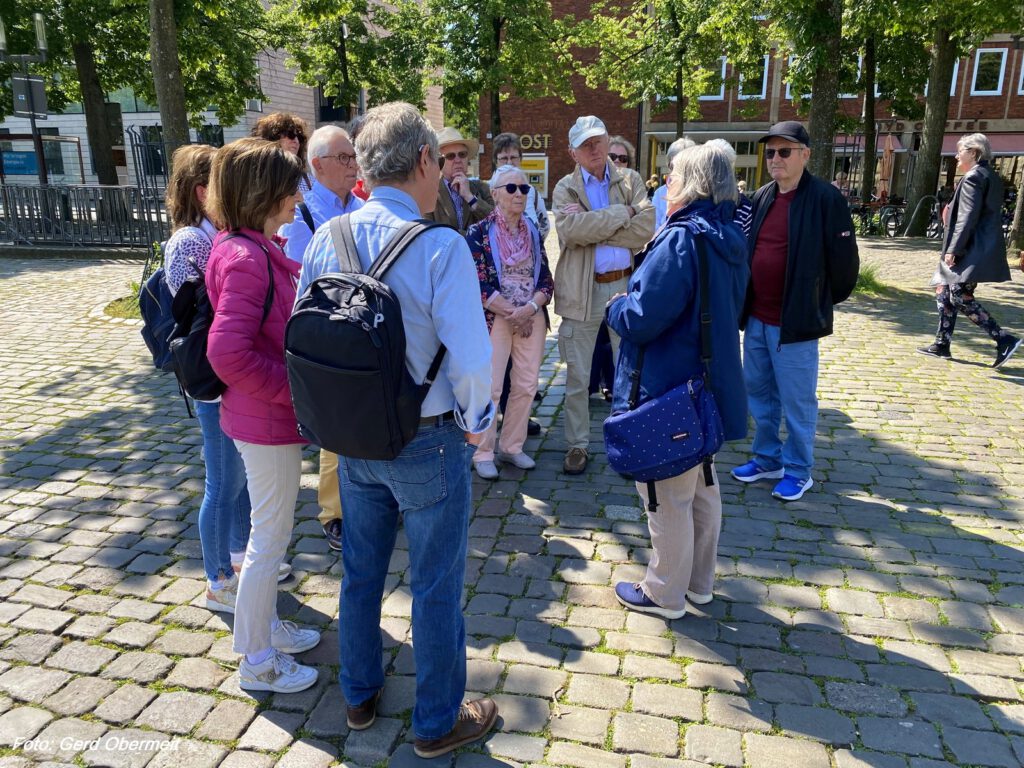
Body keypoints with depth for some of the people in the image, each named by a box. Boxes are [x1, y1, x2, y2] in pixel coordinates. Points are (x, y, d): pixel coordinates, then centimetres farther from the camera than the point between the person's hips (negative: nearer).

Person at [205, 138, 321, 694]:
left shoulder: (259, 248, 8)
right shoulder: (246, 259, -23)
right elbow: (228, 354, -30)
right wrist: (296, 389, -20)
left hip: (270, 416, 10)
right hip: (268, 421, -10)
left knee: (270, 531, 22)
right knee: (271, 537, 5)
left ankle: (266, 626, 42)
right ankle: (257, 663, 24)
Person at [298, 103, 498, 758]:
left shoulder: (325, 239, -3)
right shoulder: (441, 246, -21)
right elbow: (472, 359, -24)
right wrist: (475, 426, -6)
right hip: (429, 443, -5)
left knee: (361, 572, 23)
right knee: (436, 588, 12)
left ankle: (360, 694, 45)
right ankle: (438, 723, 33)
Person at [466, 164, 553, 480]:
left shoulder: (534, 233, 10)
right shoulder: (479, 233, -4)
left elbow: (546, 280, 8)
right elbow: (478, 285, -11)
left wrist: (530, 308, -11)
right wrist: (512, 313, -13)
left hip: (533, 319, 5)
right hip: (494, 319, -5)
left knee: (526, 386, 6)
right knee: (490, 388, -4)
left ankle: (512, 446, 22)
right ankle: (483, 453, 10)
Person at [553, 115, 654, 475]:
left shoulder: (631, 182, 7)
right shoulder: (565, 188, 2)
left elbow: (645, 229, -10)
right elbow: (571, 230, -19)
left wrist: (593, 228, -14)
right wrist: (623, 213, -14)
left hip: (625, 285, 2)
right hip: (581, 291, -1)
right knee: (577, 377, 6)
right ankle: (577, 444, 19)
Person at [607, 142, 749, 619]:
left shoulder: (680, 240, -22)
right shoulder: (730, 240, 7)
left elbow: (641, 319, -26)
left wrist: (616, 307, -3)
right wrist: (631, 303, 16)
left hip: (668, 392, -9)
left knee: (668, 495, 5)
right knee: (701, 486, 20)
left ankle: (664, 594, 22)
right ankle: (698, 581, 37)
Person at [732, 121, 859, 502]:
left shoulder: (826, 198, -11)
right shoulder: (761, 198, 8)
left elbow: (844, 261, -8)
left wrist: (822, 304, 2)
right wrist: (746, 304, 14)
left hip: (794, 321, -7)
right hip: (755, 317, 7)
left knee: (797, 402, 5)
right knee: (759, 394, 17)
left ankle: (798, 470, 21)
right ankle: (767, 460, 33)